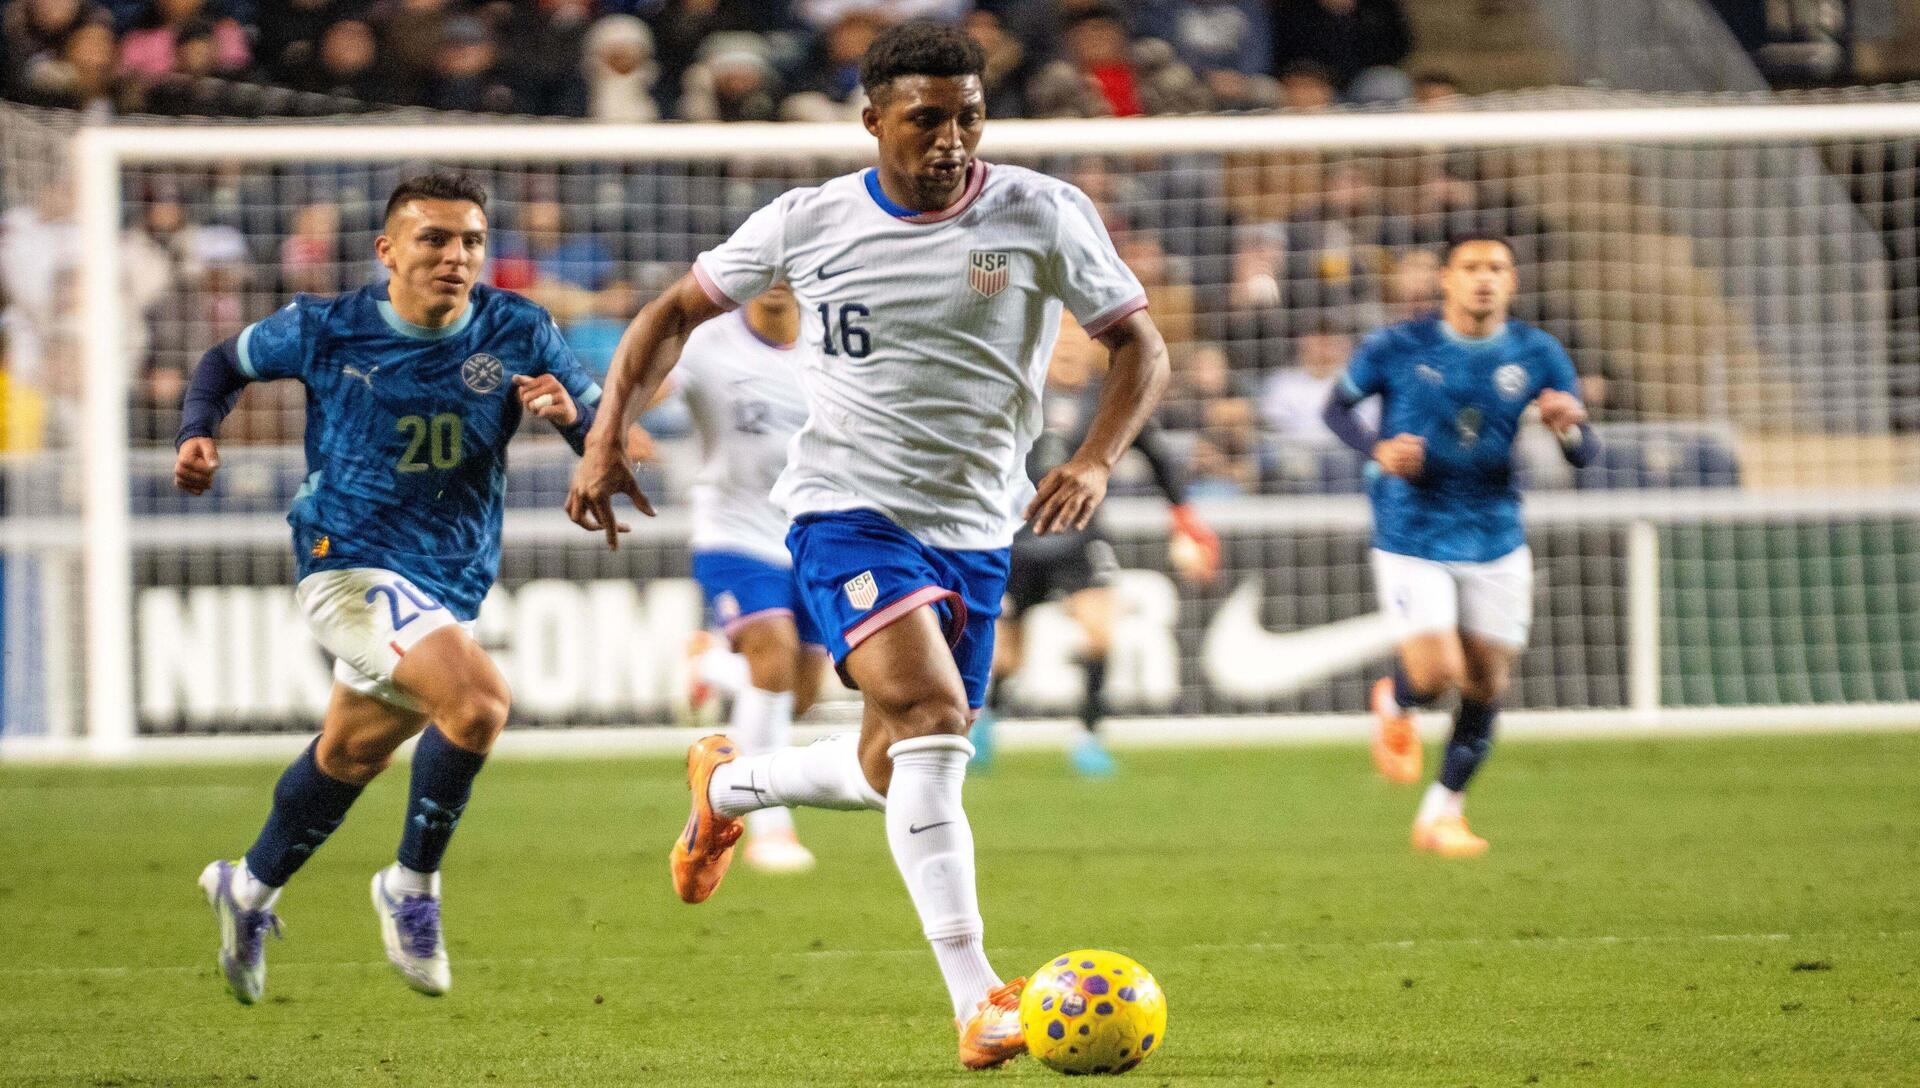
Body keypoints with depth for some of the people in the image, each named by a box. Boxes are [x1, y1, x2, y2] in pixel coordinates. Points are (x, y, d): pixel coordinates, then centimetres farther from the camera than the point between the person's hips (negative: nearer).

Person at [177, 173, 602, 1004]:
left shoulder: (517, 336, -5)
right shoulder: (325, 330, -8)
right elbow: (229, 362, 11)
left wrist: (572, 413, -27)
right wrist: (197, 432, -7)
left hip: (450, 586, 5)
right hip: (349, 562, -5)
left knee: (351, 753, 23)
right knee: (477, 699, -28)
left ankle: (251, 890, 48)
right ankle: (412, 888, -10)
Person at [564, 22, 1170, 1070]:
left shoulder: (1042, 217, -4)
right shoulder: (807, 223, -2)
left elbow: (1139, 347, 0)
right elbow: (673, 313, 11)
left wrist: (1095, 458, -18)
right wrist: (606, 438, -1)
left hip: (974, 530, 3)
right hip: (848, 511, -3)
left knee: (894, 772, 9)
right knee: (930, 712, -27)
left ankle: (725, 785, 43)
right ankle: (978, 1002, -31)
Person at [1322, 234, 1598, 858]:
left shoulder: (1537, 356, -2)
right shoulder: (1398, 348, -7)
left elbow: (1585, 457, -1)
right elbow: (1338, 405, 6)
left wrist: (1569, 427, -25)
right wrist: (1377, 449, -13)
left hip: (1496, 543, 3)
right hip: (1412, 542, -3)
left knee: (1486, 684, 4)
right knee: (1436, 676, -15)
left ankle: (1443, 811, 24)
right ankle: (1395, 704, 23)